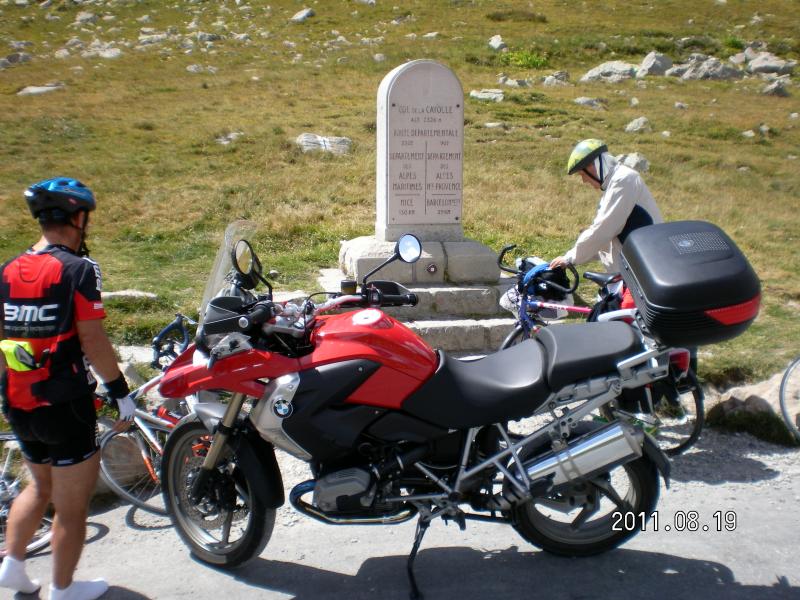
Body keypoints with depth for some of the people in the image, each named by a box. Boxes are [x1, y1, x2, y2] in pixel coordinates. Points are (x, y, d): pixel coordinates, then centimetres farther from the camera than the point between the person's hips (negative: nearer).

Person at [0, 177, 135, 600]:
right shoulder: (78, 268, -14)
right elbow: (91, 338, -19)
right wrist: (121, 393, -11)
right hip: (65, 407, -7)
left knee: (41, 486, 30)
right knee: (72, 506, 10)